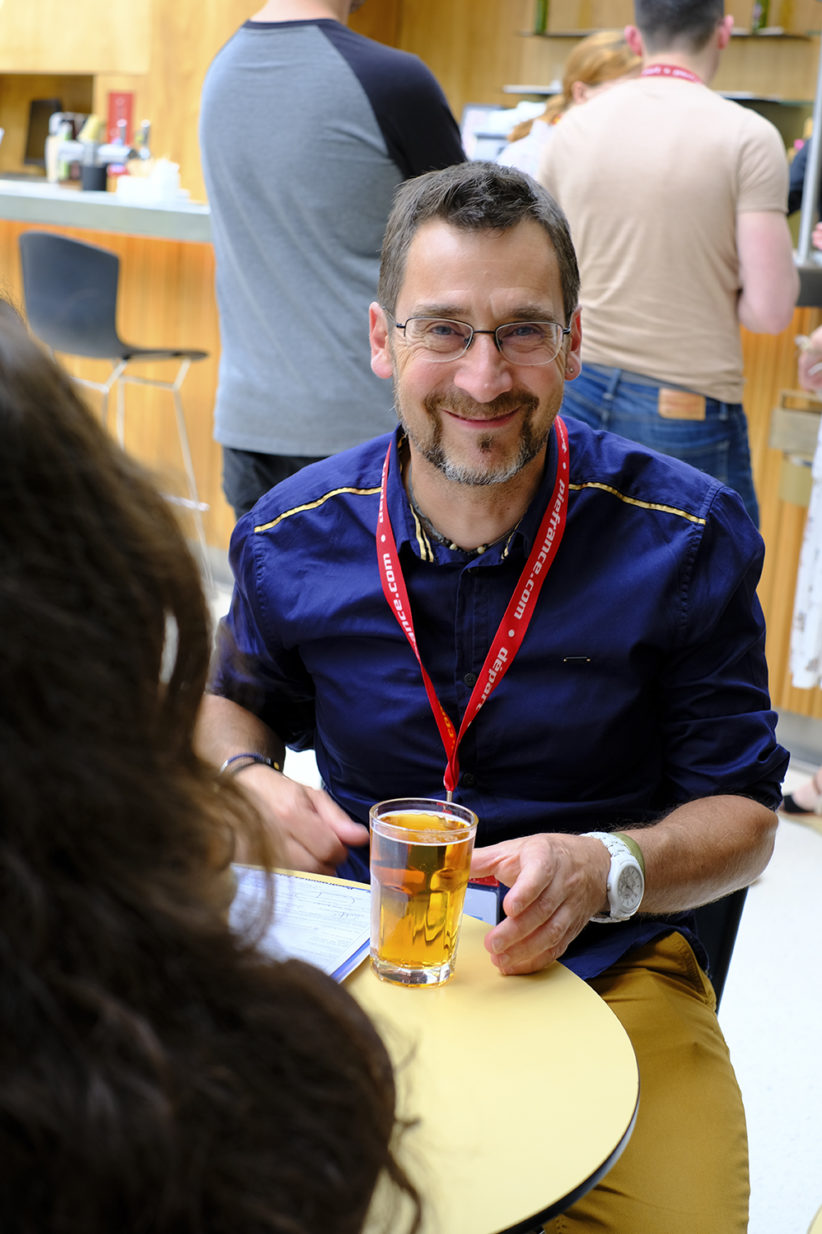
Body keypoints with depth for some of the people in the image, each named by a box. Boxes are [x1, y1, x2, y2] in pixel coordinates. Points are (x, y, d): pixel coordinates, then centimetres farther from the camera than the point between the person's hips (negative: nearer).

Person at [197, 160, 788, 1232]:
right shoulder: (288, 541, -4)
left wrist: (604, 869, -25)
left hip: (605, 969, -1)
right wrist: (248, 784, -6)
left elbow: (741, 811, -4)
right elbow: (235, 694, 18)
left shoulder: (688, 538, -10)